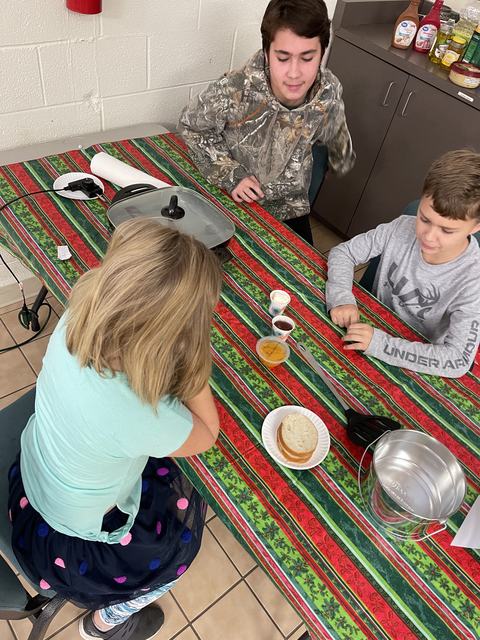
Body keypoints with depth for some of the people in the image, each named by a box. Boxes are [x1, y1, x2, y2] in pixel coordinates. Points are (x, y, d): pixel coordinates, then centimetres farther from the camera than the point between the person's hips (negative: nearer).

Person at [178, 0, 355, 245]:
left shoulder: (329, 92, -18)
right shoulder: (232, 92, -29)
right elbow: (190, 125, -10)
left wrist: (341, 159, 26)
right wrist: (229, 174, -19)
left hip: (290, 208, 3)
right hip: (234, 201, -2)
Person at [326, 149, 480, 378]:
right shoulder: (402, 228, -16)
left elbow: (458, 361, -29)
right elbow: (342, 252, -6)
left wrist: (379, 343, -37)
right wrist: (341, 298, -25)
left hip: (411, 368, -4)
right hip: (373, 330, 4)